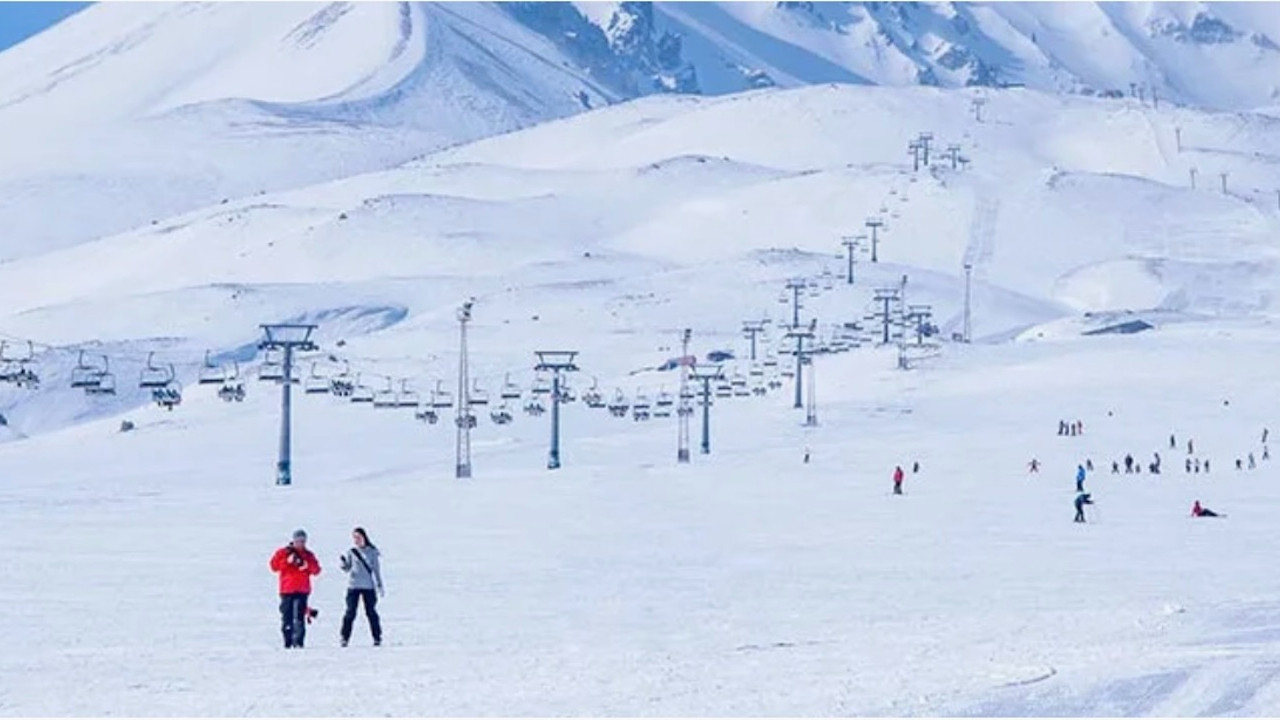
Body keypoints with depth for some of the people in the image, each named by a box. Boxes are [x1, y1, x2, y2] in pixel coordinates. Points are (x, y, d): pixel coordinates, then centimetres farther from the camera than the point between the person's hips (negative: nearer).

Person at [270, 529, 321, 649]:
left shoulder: (308, 555, 12)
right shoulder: (283, 553, 7)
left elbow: (316, 570, 6)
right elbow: (274, 566, -4)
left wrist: (308, 565, -13)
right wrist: (287, 561, -15)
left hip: (302, 590, 0)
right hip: (286, 590, 0)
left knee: (299, 617, -11)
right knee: (286, 616, 1)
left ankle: (298, 642, -12)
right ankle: (287, 641, 10)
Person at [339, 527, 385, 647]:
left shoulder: (372, 552, 3)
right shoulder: (351, 553, 4)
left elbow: (377, 569, 7)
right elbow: (347, 569, 6)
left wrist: (379, 585, 6)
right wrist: (343, 564, -16)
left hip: (369, 586, 0)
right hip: (353, 586, 0)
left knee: (371, 612, 2)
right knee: (350, 612, -4)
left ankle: (377, 637, 10)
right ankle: (345, 638, -1)